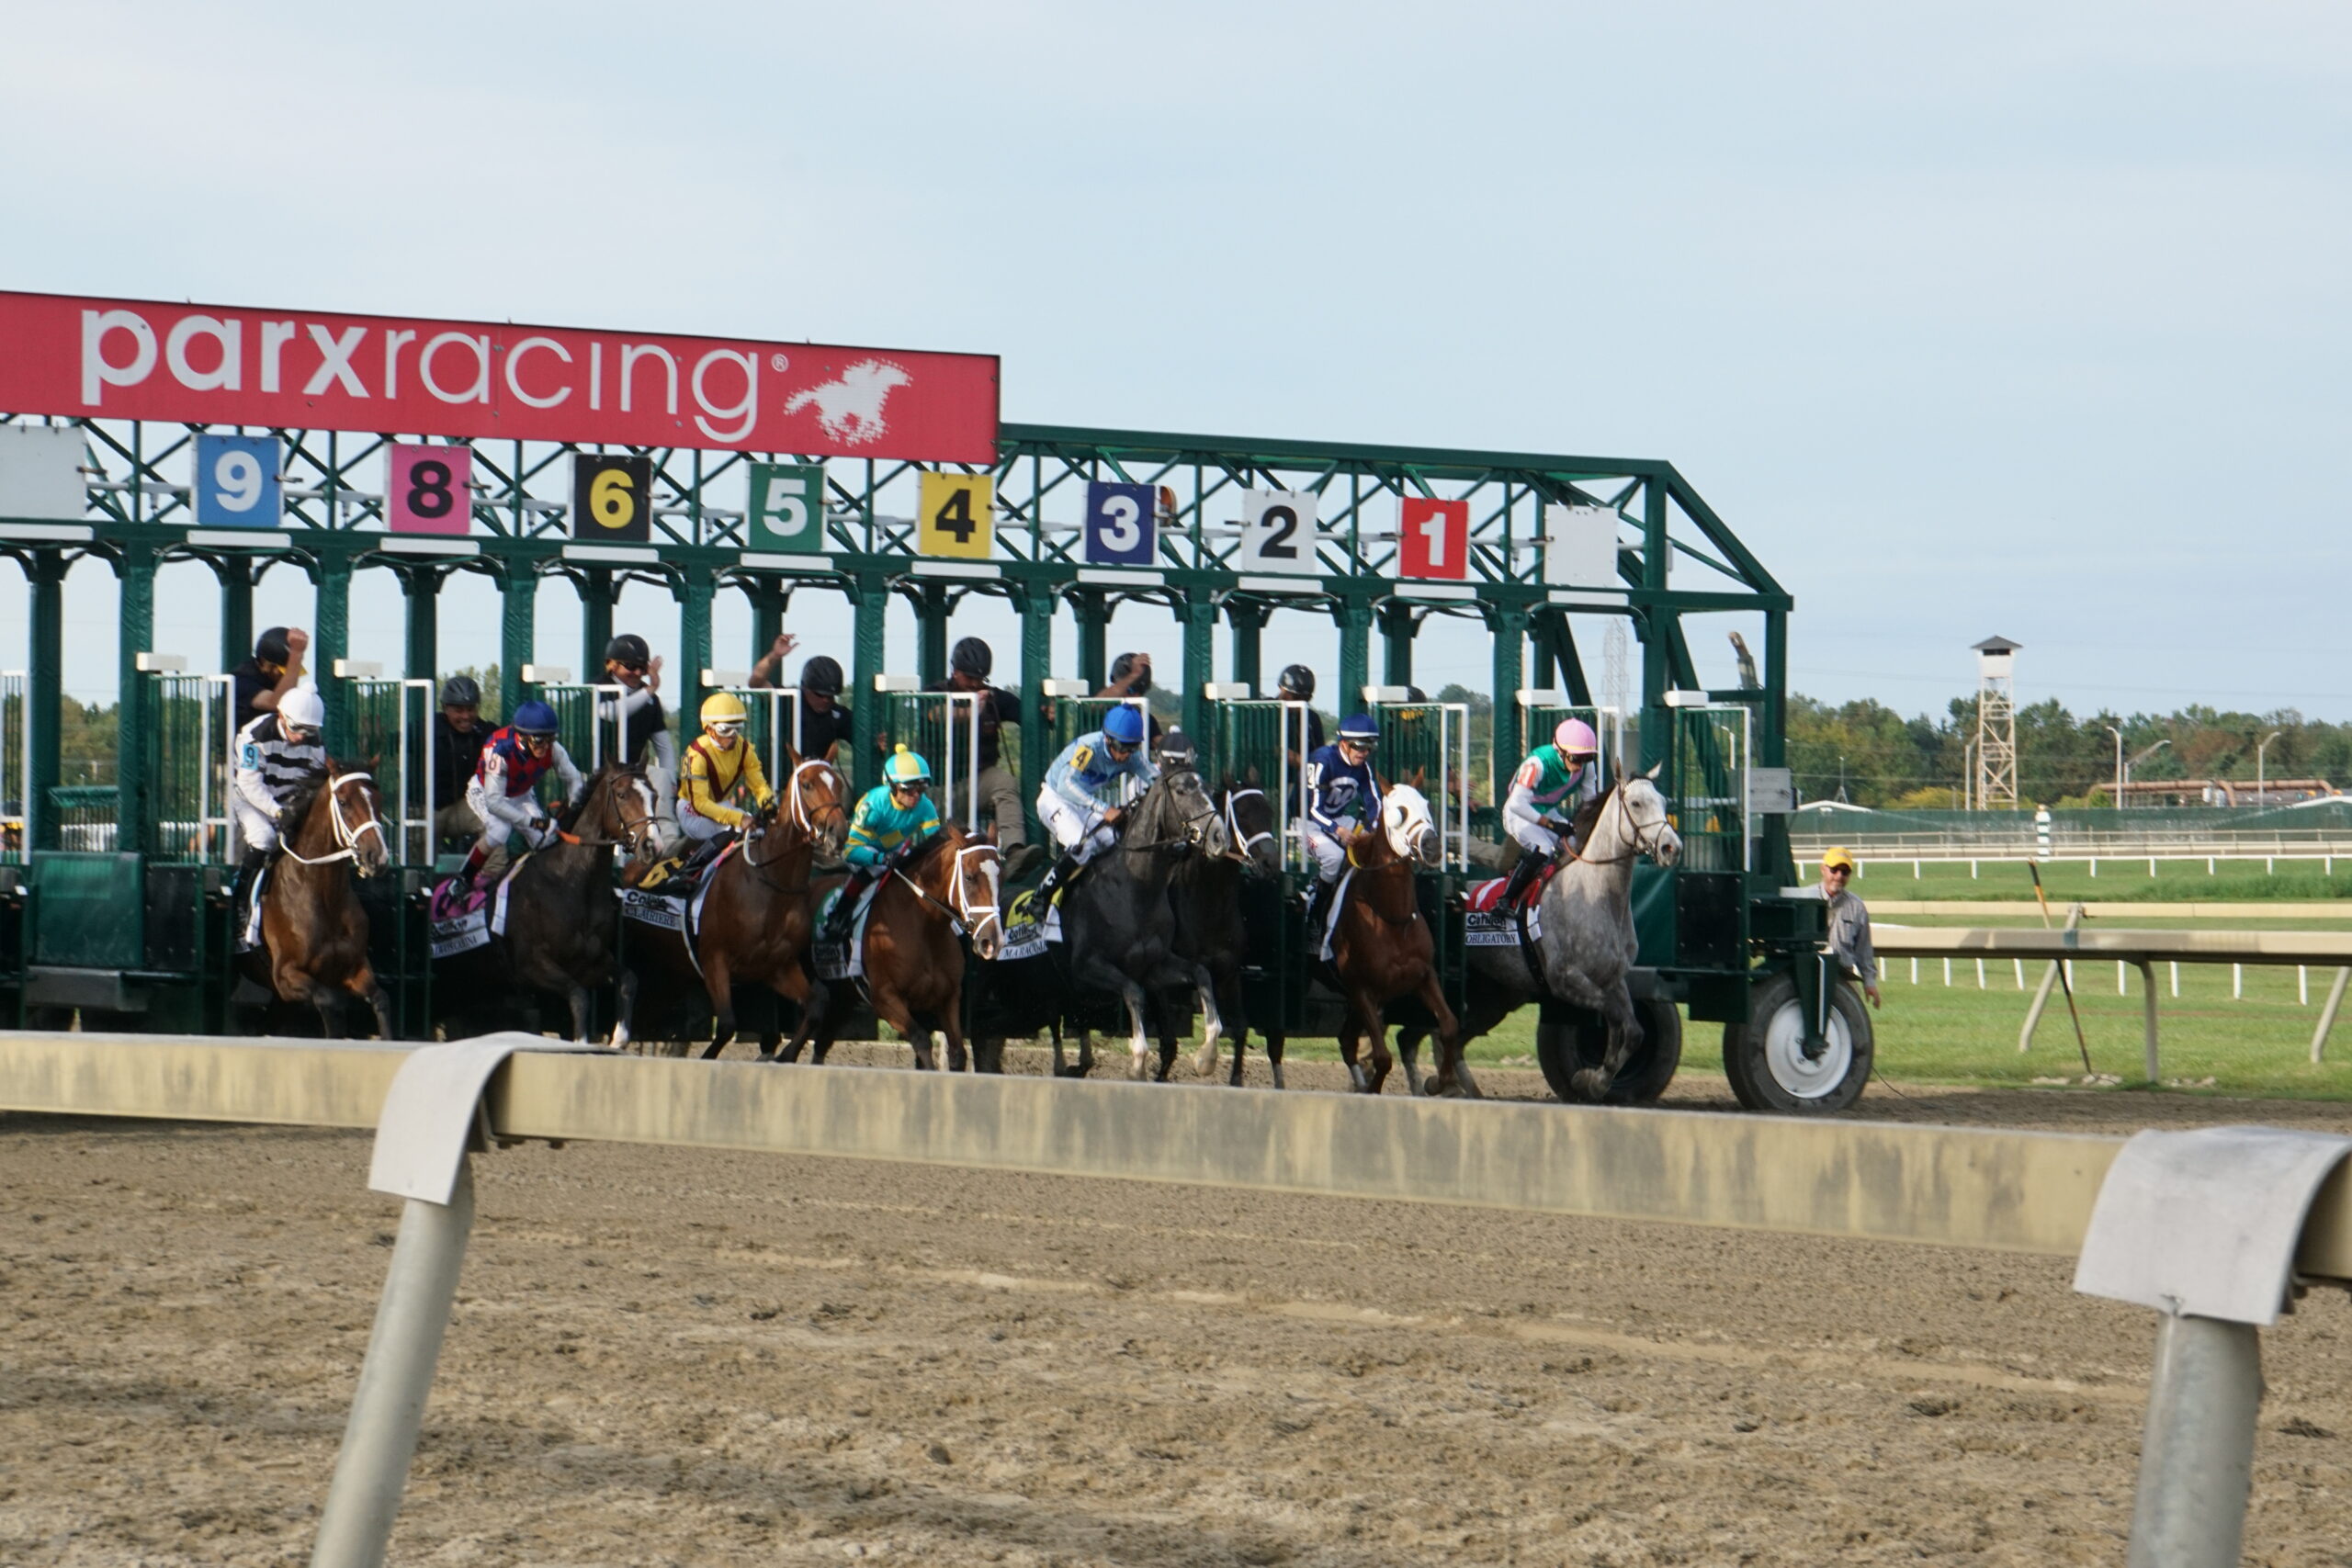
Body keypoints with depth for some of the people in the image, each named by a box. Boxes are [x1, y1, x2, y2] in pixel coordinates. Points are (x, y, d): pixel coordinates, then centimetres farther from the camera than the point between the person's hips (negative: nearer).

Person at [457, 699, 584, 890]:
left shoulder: (552, 749, -25)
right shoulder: (499, 750, -40)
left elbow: (572, 778, -9)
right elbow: (494, 801, -38)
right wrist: (531, 821, -39)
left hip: (521, 795, 5)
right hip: (484, 791, -5)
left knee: (546, 838, -11)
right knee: (499, 830, -33)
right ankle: (464, 879, -15)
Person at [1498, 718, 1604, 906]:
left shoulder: (1586, 766, -13)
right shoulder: (1538, 763, -32)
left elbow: (1590, 799, -1)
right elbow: (1517, 804, -35)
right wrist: (1550, 824, -37)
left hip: (1549, 812, 7)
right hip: (1520, 813, -7)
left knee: (1580, 847, -8)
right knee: (1541, 851, -29)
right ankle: (1506, 901, -21)